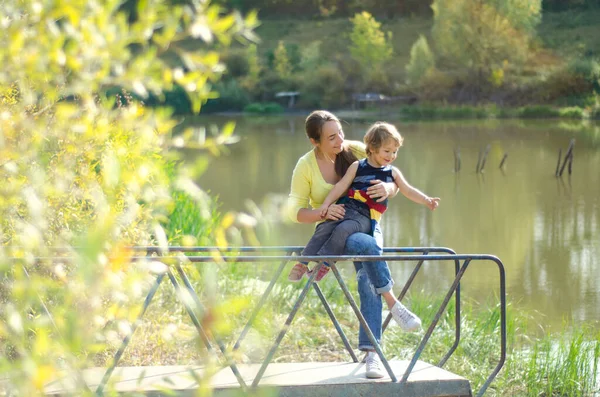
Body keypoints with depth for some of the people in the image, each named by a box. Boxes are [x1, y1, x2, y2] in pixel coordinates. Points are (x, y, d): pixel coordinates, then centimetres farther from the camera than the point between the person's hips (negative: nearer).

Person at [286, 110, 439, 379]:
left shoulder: (355, 151, -6)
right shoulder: (306, 166, -9)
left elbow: (395, 183, -3)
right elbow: (295, 210, -9)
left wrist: (387, 188, -29)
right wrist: (323, 212, -29)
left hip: (367, 225, 2)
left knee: (367, 277, -27)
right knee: (368, 245, -37)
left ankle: (371, 352, -30)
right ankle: (393, 304, -26)